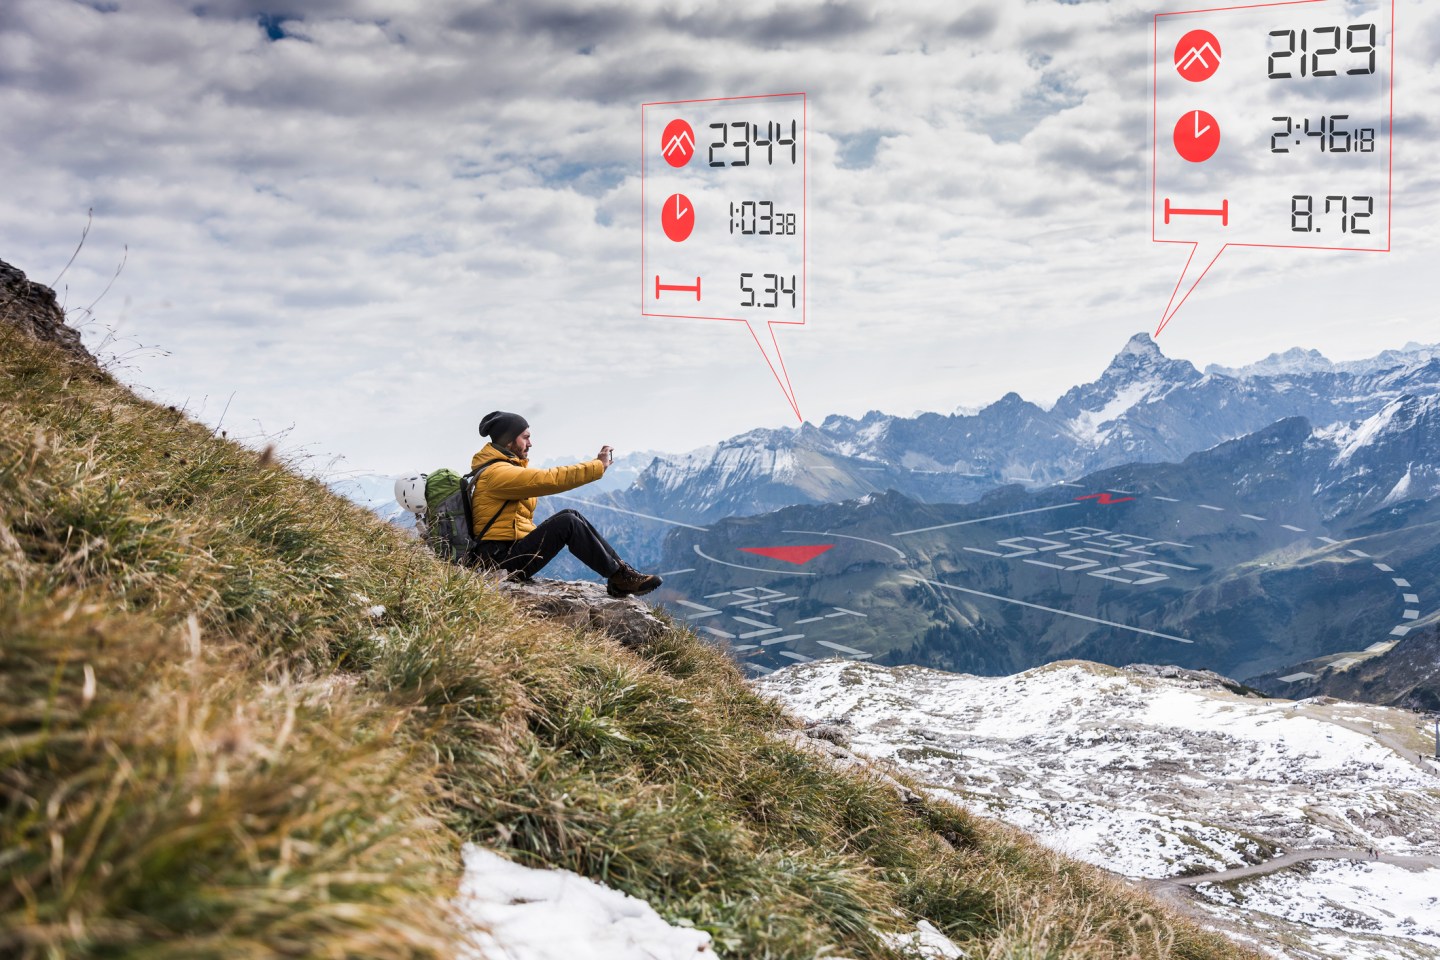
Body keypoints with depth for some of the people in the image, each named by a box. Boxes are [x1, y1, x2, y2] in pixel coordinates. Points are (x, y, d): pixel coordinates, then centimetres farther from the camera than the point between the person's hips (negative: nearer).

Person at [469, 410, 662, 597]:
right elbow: (549, 480, -22)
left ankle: (620, 567, 1)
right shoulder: (497, 472, -18)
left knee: (571, 515, 4)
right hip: (504, 560, -10)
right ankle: (619, 578, -12)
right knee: (568, 522, -20)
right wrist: (598, 466, -16)